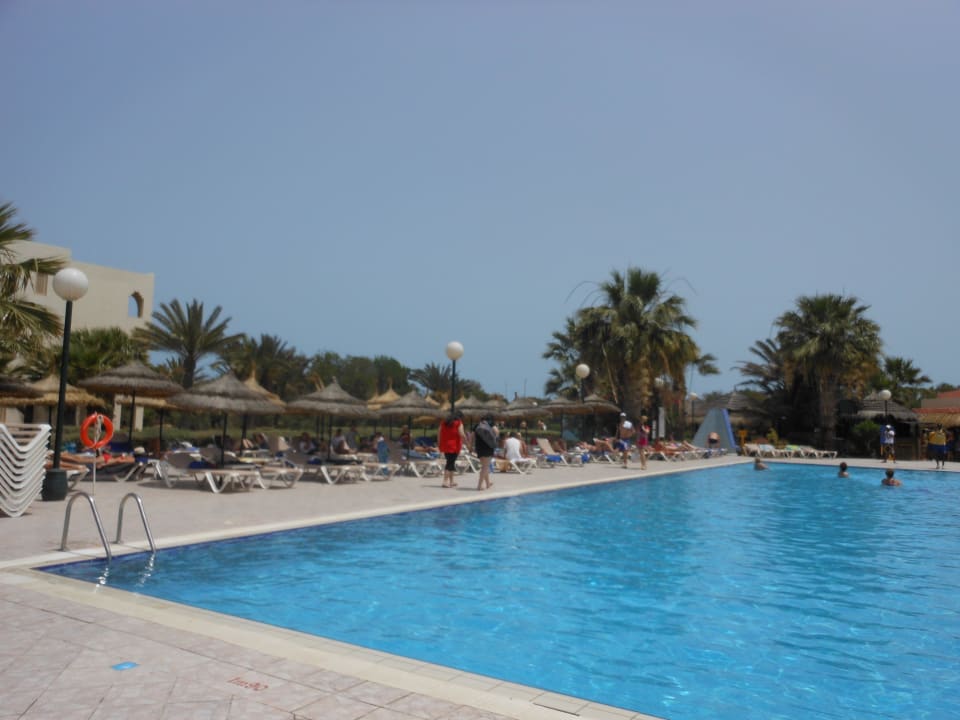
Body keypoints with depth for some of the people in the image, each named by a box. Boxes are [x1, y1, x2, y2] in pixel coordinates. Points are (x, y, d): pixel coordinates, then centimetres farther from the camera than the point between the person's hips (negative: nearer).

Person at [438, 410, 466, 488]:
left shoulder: (444, 422, 12)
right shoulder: (459, 423, -5)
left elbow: (439, 434, 9)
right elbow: (461, 434, -15)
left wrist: (439, 444, 12)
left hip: (445, 446, 6)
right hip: (454, 446, -6)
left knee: (450, 462, 15)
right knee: (450, 463, -3)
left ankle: (451, 482, 19)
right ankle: (445, 481, -10)